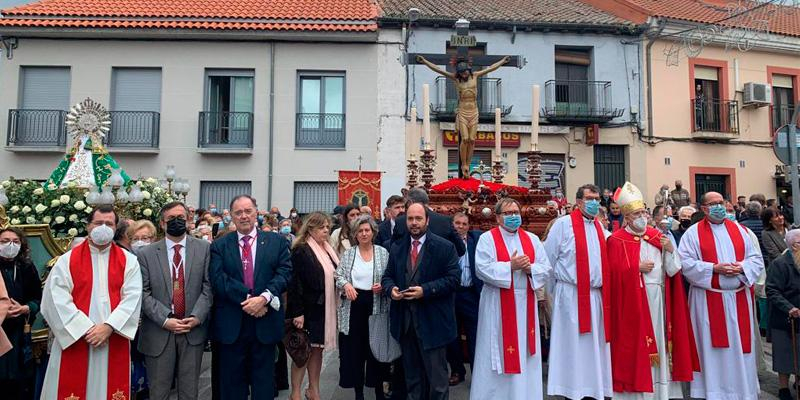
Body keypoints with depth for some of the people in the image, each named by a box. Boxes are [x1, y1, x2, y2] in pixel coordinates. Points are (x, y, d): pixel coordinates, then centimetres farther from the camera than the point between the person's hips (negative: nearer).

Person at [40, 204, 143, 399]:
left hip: (115, 342, 1)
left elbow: (132, 297, -6)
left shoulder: (128, 261, 4)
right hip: (75, 341, 0)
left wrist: (109, 326, -16)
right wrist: (86, 329, -13)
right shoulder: (67, 260, 3)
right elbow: (57, 299, -6)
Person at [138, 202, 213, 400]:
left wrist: (197, 316, -11)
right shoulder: (146, 254, 3)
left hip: (193, 329, 0)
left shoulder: (204, 248, 4)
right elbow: (144, 293, -2)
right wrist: (165, 320, -12)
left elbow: (208, 286, 0)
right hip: (159, 332, 0)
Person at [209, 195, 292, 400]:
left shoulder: (277, 242, 5)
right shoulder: (219, 246, 5)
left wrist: (263, 298, -20)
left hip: (265, 323, 0)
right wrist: (247, 298, -19)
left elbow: (285, 273, -5)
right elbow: (217, 278, -8)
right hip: (231, 325, 0)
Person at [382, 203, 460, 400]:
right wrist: (391, 288, -10)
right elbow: (387, 276, 13)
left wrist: (425, 290, -20)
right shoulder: (396, 247, 10)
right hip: (404, 320, 5)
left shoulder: (445, 247, -6)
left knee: (436, 374, 3)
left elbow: (453, 278, -11)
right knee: (411, 374, 17)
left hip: (432, 322, -4)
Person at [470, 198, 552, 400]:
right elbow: (482, 269, -14)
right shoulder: (487, 238, -3)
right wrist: (510, 266, -18)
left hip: (525, 303, 4)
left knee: (525, 352, 10)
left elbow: (546, 268, 5)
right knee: (498, 351, 2)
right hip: (498, 305, -4)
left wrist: (530, 268, -14)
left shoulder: (532, 239, 11)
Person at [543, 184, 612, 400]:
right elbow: (548, 258, -4)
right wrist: (552, 290, 1)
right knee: (573, 344, 1)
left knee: (595, 343, 12)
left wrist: (602, 286, 9)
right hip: (571, 295, -6)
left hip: (597, 295, 6)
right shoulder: (563, 224, -5)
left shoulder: (600, 227, 13)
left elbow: (604, 259, 16)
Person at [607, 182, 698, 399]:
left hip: (659, 299, 5)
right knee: (636, 346, 0)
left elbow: (672, 269, 7)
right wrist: (637, 267, -15)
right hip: (633, 302, -5)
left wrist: (670, 250, -9)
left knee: (660, 342, 8)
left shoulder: (657, 236, 12)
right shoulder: (617, 240, -4)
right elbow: (615, 272, -11)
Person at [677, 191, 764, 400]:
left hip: (738, 297, 4)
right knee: (713, 346, 2)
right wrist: (714, 268, -18)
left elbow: (756, 259, 9)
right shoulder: (693, 232, -2)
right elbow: (686, 263, -10)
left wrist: (741, 267, -11)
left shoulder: (739, 230, 11)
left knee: (740, 344, 9)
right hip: (708, 300, -4)